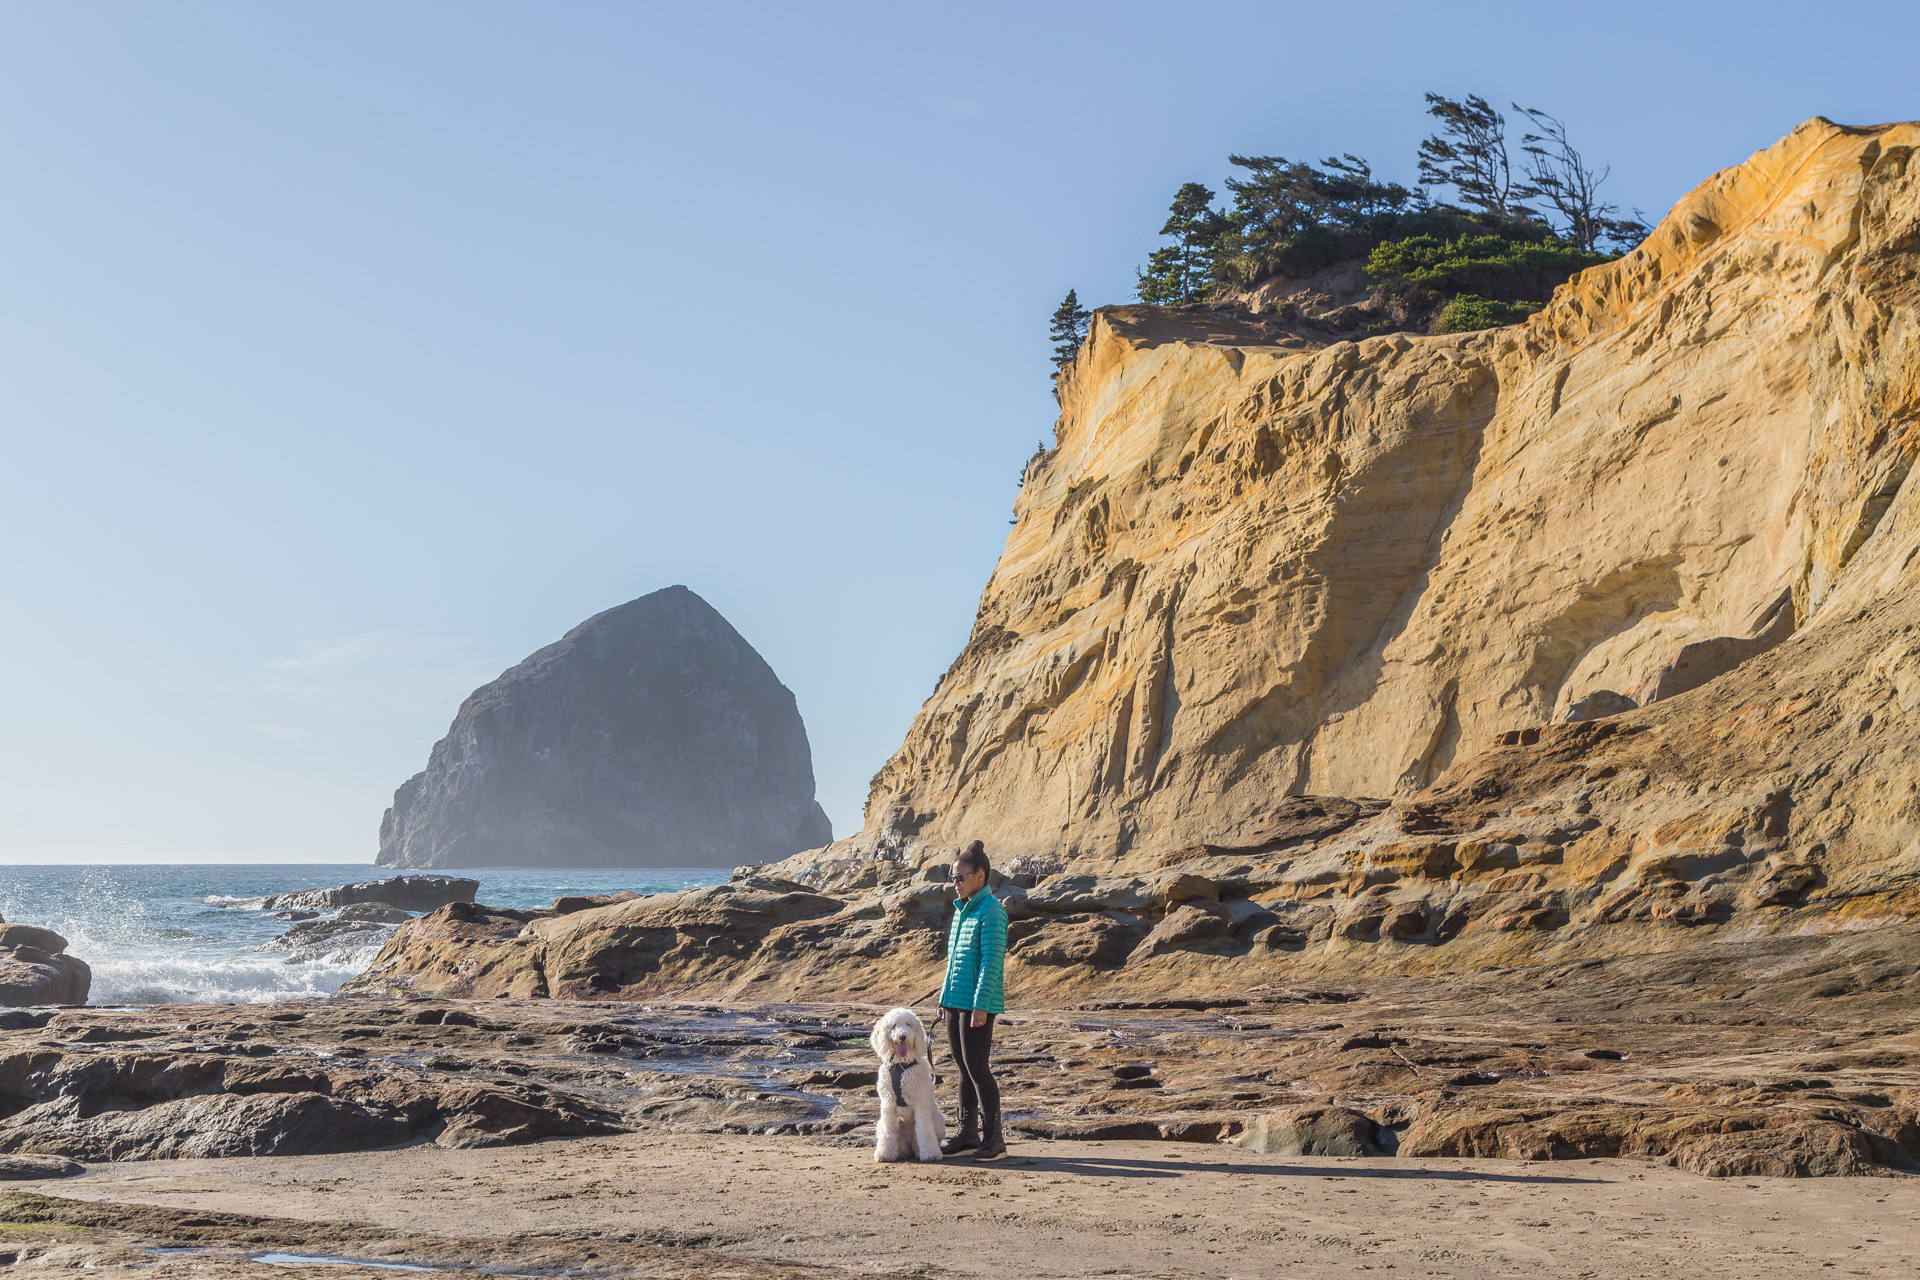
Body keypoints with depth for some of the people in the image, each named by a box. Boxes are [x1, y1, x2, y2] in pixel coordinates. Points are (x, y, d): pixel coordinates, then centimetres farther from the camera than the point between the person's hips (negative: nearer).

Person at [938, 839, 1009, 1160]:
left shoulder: (991, 910, -13)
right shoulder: (962, 909, 15)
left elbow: (991, 962, -18)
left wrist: (981, 1005, -21)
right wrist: (947, 998, 18)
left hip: (978, 1003, -9)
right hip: (955, 1001, 9)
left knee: (977, 1068, -6)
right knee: (964, 1068, 13)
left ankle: (993, 1137, 1)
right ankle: (968, 1133, 20)